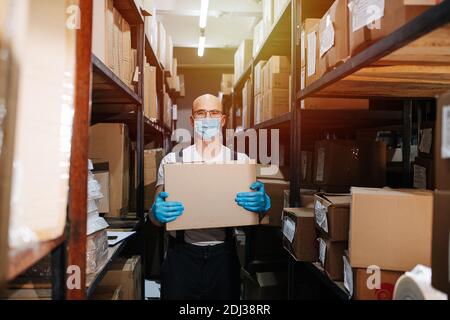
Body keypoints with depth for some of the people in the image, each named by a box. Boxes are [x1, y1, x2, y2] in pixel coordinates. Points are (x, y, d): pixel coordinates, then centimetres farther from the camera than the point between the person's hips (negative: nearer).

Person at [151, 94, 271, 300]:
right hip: (182, 255, 0)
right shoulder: (171, 161, -2)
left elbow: (257, 212, 2)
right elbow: (155, 218, 1)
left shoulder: (241, 161, 0)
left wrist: (262, 204, -21)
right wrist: (158, 213, -23)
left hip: (223, 255, 1)